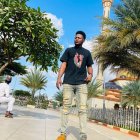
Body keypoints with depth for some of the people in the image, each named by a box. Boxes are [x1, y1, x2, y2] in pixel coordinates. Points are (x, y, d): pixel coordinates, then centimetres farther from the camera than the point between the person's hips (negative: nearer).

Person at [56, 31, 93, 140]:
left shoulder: (87, 52, 19)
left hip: (82, 83, 1)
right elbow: (63, 65, 7)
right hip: (68, 82, 0)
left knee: (83, 109, -8)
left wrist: (90, 75, -3)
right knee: (66, 107, -1)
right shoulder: (69, 50, 16)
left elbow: (89, 66, 19)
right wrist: (59, 78, -7)